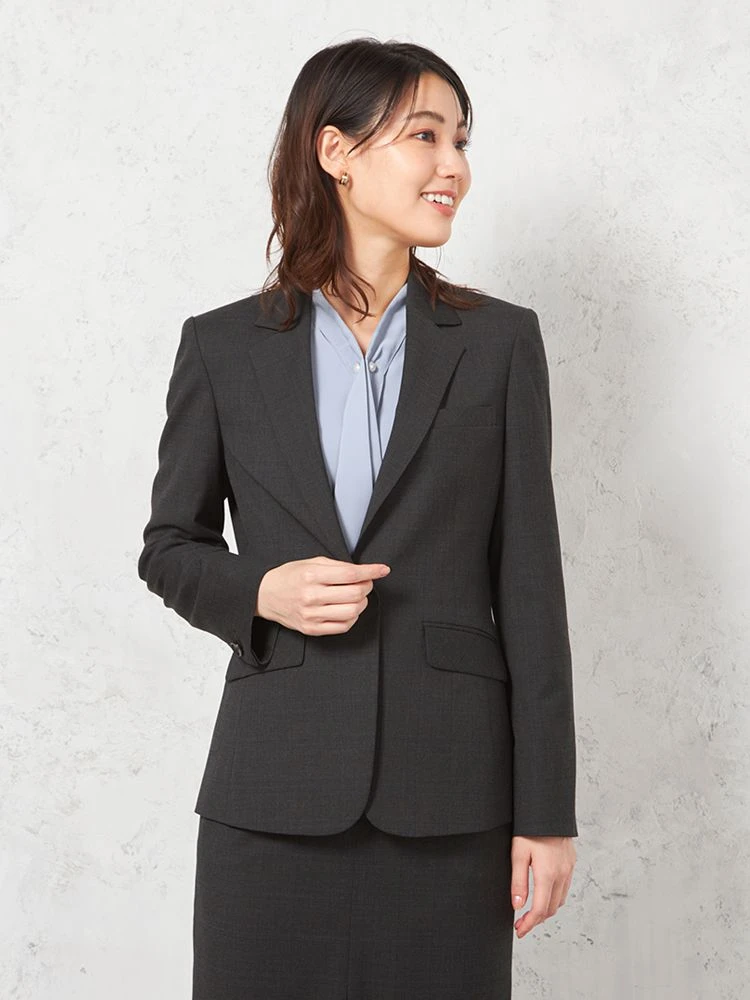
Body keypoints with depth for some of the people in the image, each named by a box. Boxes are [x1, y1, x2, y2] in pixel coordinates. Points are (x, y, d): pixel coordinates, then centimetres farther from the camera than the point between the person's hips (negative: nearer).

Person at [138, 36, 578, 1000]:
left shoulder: (499, 342, 3)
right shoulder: (223, 346, 3)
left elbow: (528, 583, 1)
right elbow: (169, 546, 12)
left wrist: (546, 810, -1)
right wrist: (261, 591, -11)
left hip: (448, 797, 0)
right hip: (272, 791, 0)